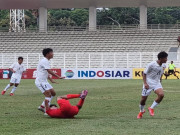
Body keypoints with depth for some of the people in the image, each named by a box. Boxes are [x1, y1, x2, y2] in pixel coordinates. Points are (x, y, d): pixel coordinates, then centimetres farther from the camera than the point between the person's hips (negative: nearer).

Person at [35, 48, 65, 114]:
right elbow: (49, 71, -24)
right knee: (48, 94, -17)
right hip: (40, 81, -10)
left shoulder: (45, 61, 17)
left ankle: (42, 106, 13)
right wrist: (58, 77, -24)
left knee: (53, 93, 11)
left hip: (44, 81, 11)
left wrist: (51, 80, 20)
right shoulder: (44, 61, -16)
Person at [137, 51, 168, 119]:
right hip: (148, 84, -4)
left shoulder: (161, 66, 1)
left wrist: (160, 80, 14)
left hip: (157, 83, 4)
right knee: (143, 99, 1)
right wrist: (145, 83, -19)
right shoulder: (151, 65, -17)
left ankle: (151, 108, -3)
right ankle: (141, 111, 33)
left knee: (161, 95, -23)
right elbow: (144, 74, -11)